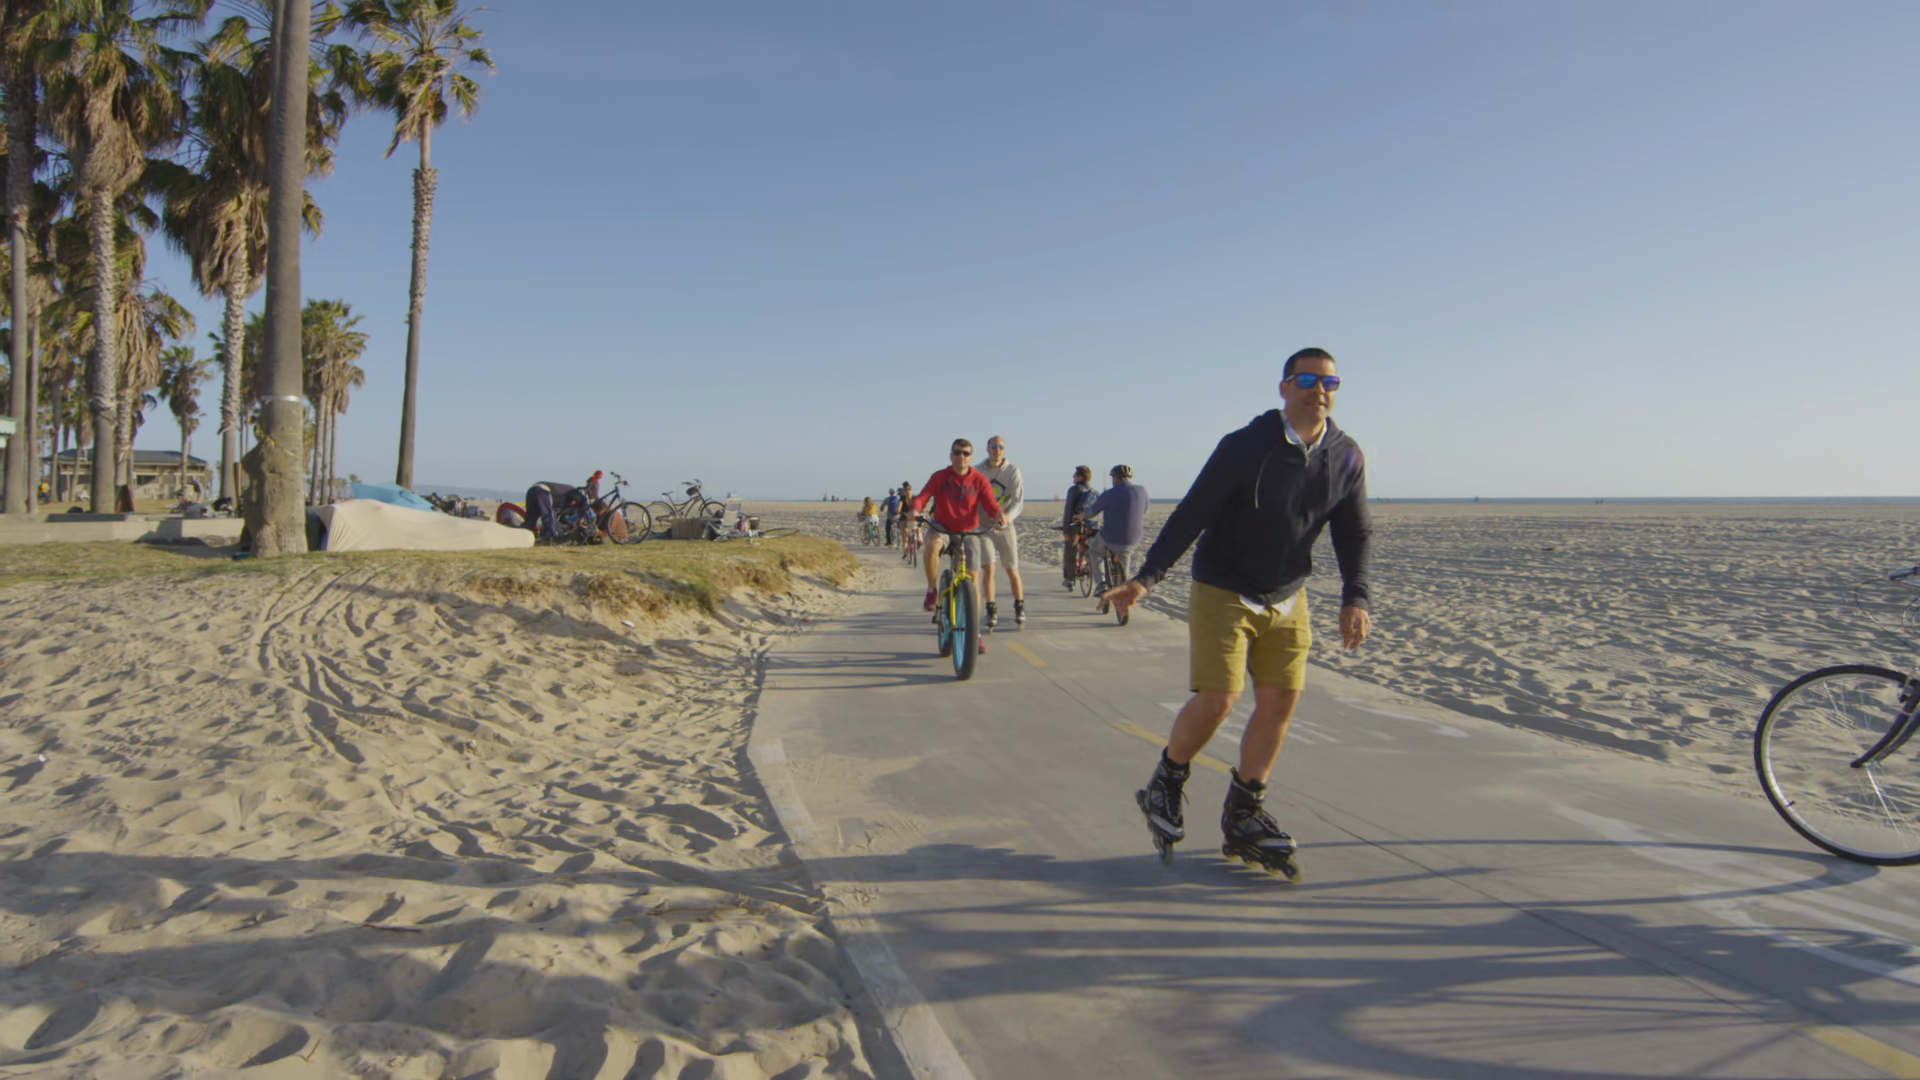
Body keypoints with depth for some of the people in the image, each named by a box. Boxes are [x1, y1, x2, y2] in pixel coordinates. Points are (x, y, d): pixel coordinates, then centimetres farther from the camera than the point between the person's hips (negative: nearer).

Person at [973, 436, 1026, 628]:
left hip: (1005, 525, 0)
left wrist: (1007, 517, -31)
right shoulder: (976, 471, -3)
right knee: (988, 568, -10)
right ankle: (991, 611, 2)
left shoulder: (1013, 470, -6)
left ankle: (1019, 608, 23)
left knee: (1012, 570, 5)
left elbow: (1017, 501, -13)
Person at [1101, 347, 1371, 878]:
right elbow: (1191, 515, -16)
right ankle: (1164, 787, 14)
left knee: (1279, 704, 2)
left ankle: (1243, 818, 17)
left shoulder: (1347, 458, -2)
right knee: (1215, 699, -13)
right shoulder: (1244, 446, -16)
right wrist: (1145, 579, -23)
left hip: (1287, 600, 5)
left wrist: (1355, 599, -5)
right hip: (1223, 592, -5)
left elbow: (1353, 534, 8)